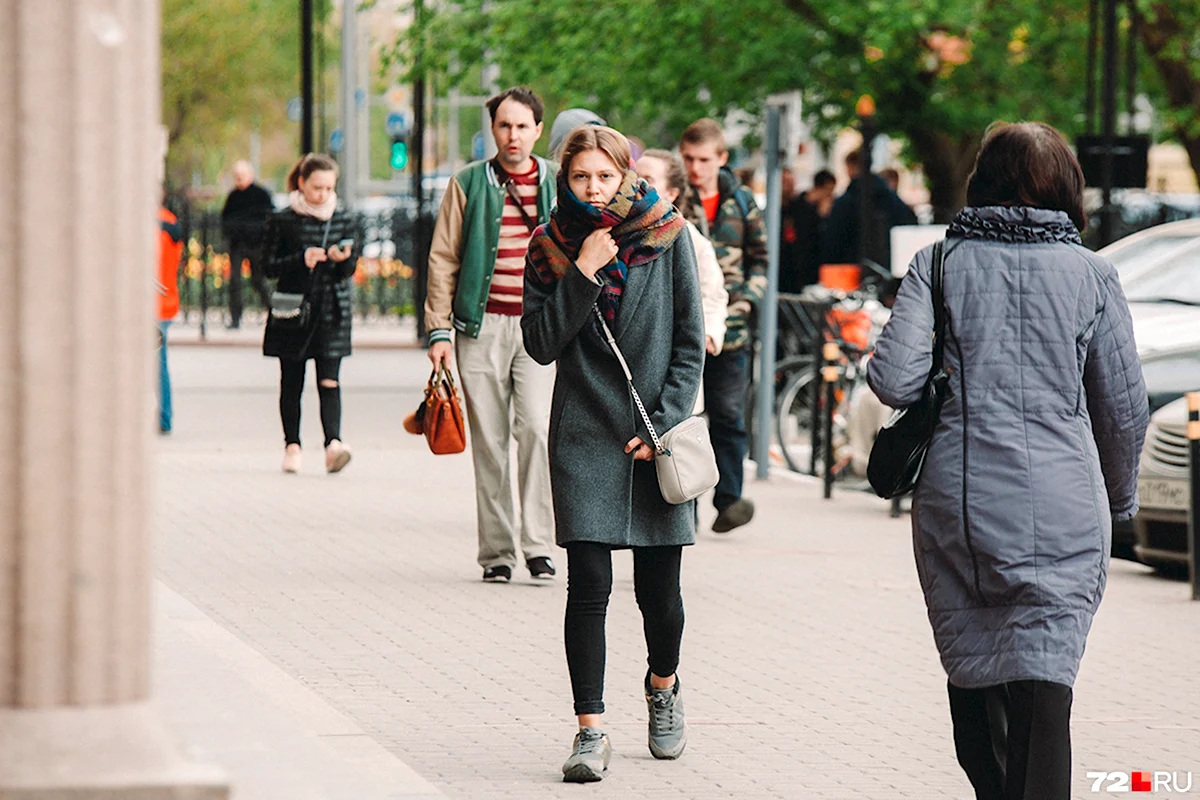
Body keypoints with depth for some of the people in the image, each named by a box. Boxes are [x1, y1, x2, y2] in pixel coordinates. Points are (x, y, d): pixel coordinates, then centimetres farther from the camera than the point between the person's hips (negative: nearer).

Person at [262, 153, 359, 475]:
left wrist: (342, 258, -16)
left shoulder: (343, 220, 8)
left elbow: (349, 270, 7)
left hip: (331, 313, 0)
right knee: (291, 382, 5)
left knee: (329, 381, -10)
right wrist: (301, 260, -17)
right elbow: (270, 267, -1)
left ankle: (333, 443, -21)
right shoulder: (283, 220, 1)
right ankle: (292, 445, 14)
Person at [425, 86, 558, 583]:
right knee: (489, 440, 2)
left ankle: (537, 542, -10)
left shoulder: (558, 185, 8)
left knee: (537, 427, -16)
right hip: (482, 325, 0)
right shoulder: (468, 184, 5)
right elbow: (443, 261, 5)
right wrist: (439, 330, -1)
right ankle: (497, 551, 8)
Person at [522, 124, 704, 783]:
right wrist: (582, 274, -13)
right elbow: (541, 343, -3)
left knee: (659, 588, 4)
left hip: (658, 434, 0)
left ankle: (662, 686, 33)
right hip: (585, 435, 0)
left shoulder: (667, 236, 1)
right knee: (589, 586, -7)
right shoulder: (551, 247, 4)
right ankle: (590, 732, -3)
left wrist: (665, 424, -5)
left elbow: (690, 341, 2)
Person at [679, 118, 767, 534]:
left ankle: (728, 499, 4)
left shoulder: (741, 202, 8)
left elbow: (760, 257, 14)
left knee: (728, 416, -1)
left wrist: (748, 297, -1)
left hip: (729, 327, 1)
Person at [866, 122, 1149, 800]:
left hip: (957, 501, 1)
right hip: (1061, 507, -1)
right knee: (1043, 688, -6)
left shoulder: (940, 264, 2)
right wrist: (1121, 494, 21)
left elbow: (894, 381, -7)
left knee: (972, 675, 16)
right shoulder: (1091, 273, 2)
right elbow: (1125, 405, 5)